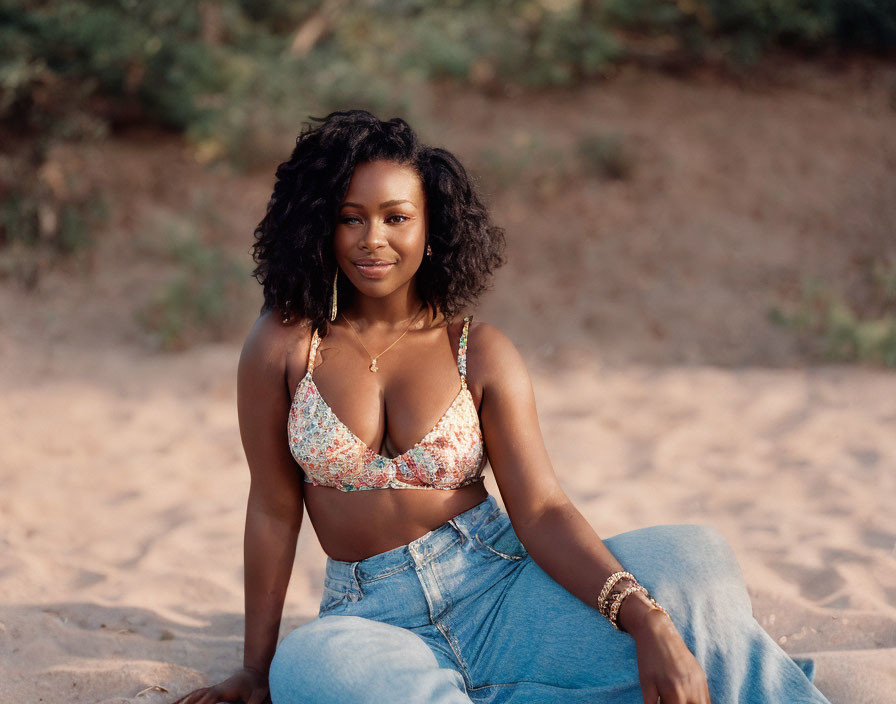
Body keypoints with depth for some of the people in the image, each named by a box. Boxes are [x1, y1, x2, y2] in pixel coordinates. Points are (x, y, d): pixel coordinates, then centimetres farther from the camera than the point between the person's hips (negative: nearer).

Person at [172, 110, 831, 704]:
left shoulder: (482, 352, 1)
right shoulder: (283, 346, 0)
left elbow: (542, 509, -8)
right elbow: (274, 511, 6)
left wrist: (649, 623, -25)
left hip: (499, 590, 0)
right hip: (376, 614, 0)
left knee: (694, 559, -26)